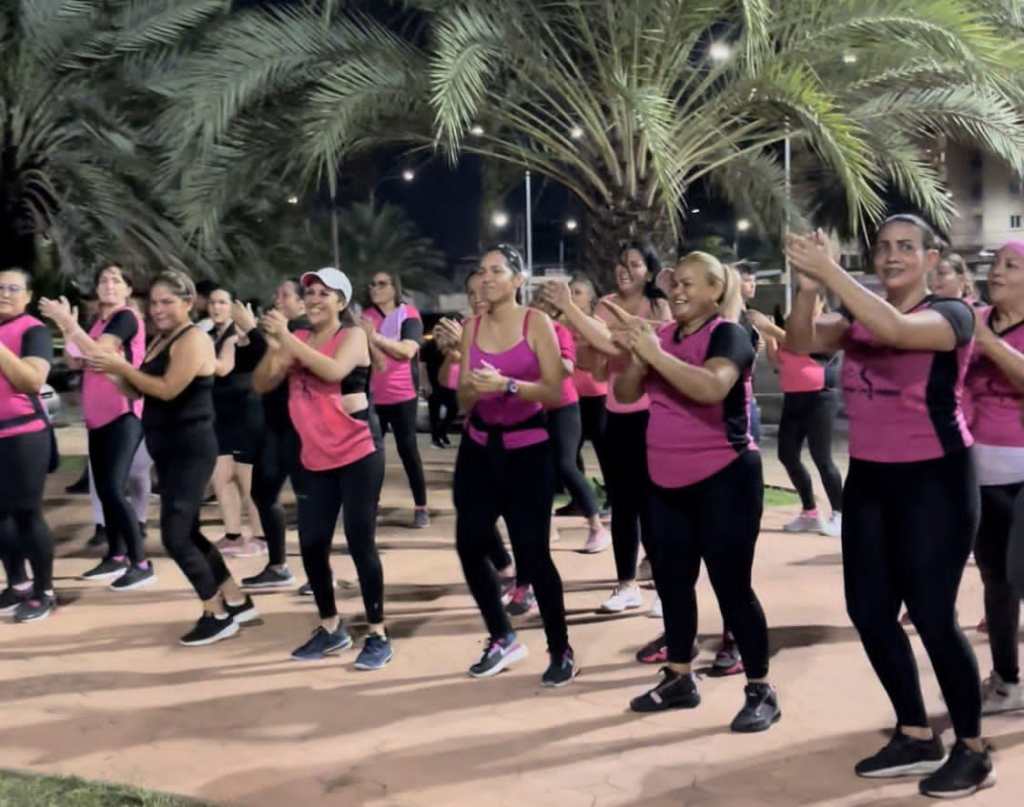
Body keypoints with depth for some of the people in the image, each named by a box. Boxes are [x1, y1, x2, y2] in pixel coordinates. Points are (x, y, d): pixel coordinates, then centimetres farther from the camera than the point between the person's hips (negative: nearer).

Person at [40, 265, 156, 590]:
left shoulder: (127, 318, -8)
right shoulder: (99, 321, 18)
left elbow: (96, 353, -21)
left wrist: (68, 320, -16)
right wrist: (65, 327, 3)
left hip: (123, 414, -9)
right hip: (99, 415, 9)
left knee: (114, 489, -15)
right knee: (103, 489, 11)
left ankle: (141, 563, -11)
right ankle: (116, 556, 22)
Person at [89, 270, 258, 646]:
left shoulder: (194, 339, -13)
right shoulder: (161, 340, 15)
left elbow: (167, 390, -23)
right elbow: (140, 391, 12)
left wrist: (121, 366, -17)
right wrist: (112, 371, -3)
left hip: (191, 450, -10)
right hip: (169, 451, 10)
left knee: (175, 536, -9)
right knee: (186, 532, 14)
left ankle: (217, 615, 5)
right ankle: (237, 602, 24)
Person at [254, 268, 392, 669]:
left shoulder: (352, 335, -6)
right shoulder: (297, 339, 11)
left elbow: (334, 370, -26)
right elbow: (262, 385, 4)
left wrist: (287, 338, -23)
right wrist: (273, 346, -12)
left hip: (358, 453, -6)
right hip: (315, 458, 6)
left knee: (360, 543, -5)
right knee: (311, 545, 8)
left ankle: (378, 635, 7)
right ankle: (331, 628, 26)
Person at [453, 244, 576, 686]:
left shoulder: (536, 322, -7)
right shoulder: (472, 326, 6)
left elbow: (555, 391, -15)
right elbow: (463, 401, 5)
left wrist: (506, 384, -28)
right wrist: (470, 388, -18)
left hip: (528, 450, -5)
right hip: (478, 448, 5)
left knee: (532, 553, -7)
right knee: (470, 545, 3)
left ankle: (561, 651, 12)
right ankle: (502, 638, 24)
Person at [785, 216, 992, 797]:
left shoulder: (952, 314, -9)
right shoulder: (859, 316, 8)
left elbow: (896, 330, -30)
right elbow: (801, 342, -7)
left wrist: (830, 270, -30)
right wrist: (809, 287, -23)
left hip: (934, 480, -6)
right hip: (869, 479, 6)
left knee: (932, 615, -4)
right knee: (869, 610, 9)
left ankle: (973, 750, 17)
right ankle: (917, 738, 27)